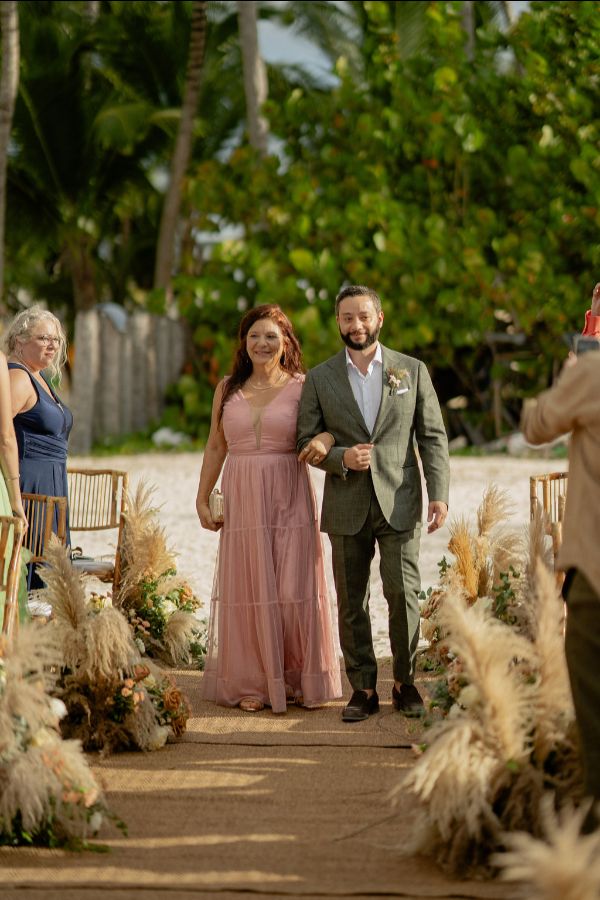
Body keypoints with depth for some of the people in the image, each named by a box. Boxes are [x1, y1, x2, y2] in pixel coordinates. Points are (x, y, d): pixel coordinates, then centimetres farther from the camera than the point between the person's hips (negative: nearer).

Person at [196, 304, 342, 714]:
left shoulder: (302, 387, 1)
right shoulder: (228, 389, 10)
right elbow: (215, 447, 15)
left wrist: (323, 441, -28)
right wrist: (202, 498, 12)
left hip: (289, 500, -2)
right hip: (243, 502, 2)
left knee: (295, 589, -2)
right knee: (248, 590, 4)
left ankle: (301, 680, 11)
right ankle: (252, 684, 11)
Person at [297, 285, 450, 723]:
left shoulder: (412, 371, 5)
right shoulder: (320, 379, 6)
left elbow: (433, 436, 4)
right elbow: (306, 443, 6)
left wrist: (440, 493, -6)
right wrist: (341, 458, -14)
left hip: (399, 503, -1)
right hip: (347, 508, 1)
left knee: (403, 592, -9)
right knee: (352, 603, 3)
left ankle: (405, 683, 6)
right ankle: (363, 689, 12)